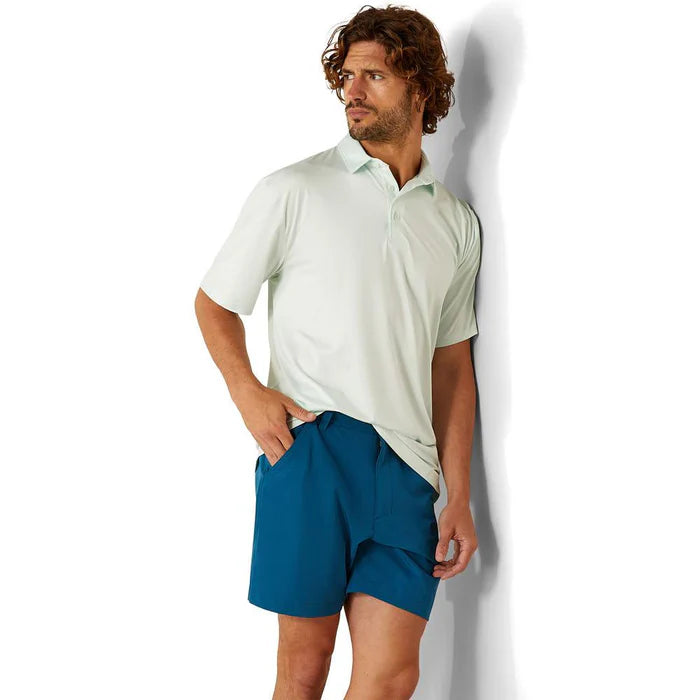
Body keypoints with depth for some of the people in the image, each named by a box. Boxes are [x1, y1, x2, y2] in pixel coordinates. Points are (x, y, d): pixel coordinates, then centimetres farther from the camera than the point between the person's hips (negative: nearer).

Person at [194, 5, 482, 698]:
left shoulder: (456, 222, 15)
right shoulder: (293, 191, 4)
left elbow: (453, 362, 17)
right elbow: (214, 301, 9)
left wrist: (460, 497, 11)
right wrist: (247, 391, -10)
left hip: (406, 461, 3)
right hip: (313, 447, -3)